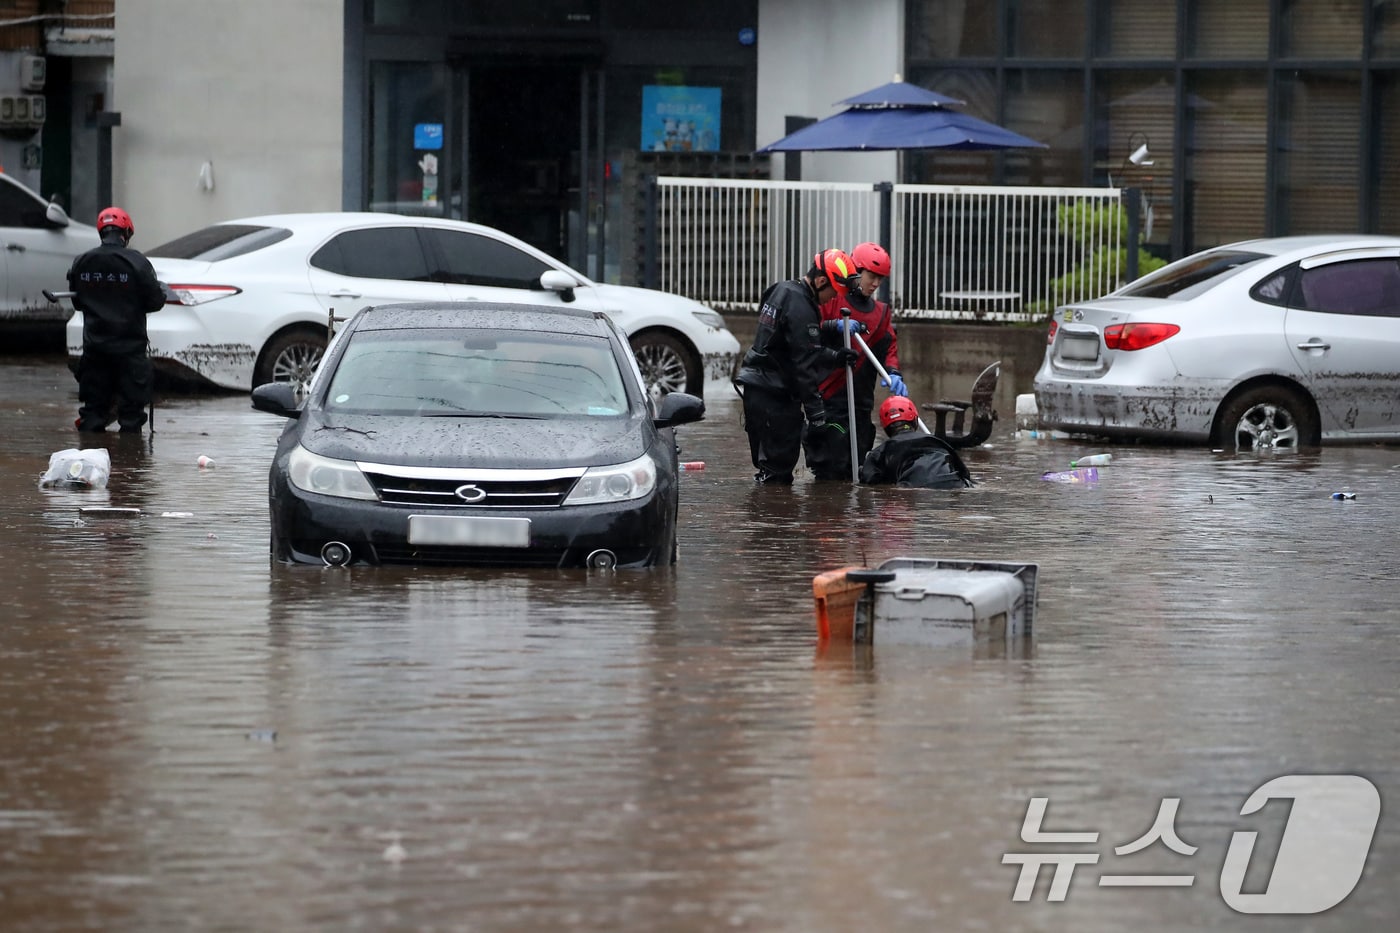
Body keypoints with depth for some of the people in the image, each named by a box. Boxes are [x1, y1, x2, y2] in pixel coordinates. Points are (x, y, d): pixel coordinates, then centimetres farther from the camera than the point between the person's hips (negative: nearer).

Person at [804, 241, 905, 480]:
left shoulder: (881, 313, 17)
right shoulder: (831, 300, -2)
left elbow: (889, 347, 9)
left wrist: (893, 373, -11)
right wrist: (835, 326, -25)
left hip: (861, 398, 6)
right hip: (828, 395, -6)